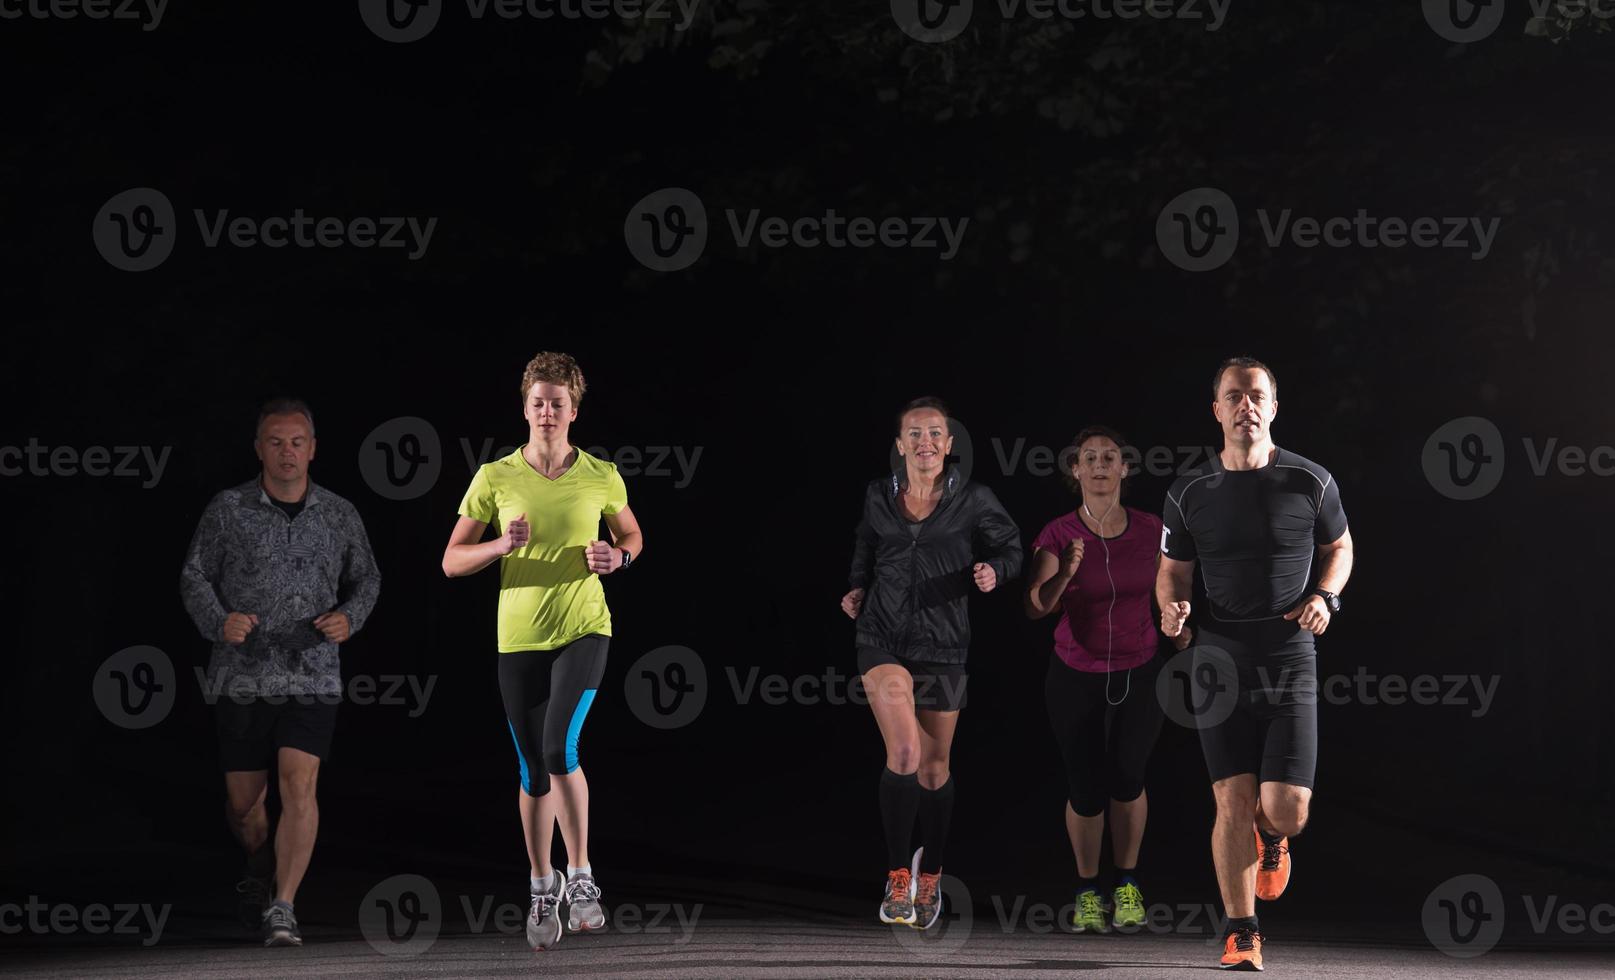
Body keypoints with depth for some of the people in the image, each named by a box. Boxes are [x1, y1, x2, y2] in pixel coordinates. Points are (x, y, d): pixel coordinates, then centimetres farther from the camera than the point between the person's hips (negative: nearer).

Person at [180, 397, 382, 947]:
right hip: (242, 675, 0)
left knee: (299, 782, -18)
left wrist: (349, 618, -4)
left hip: (312, 675, 0)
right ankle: (260, 870, 41)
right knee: (243, 798, 8)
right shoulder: (228, 510, -1)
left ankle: (282, 909, -16)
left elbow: (366, 578, 17)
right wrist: (219, 621, -16)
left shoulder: (339, 516, 4)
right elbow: (194, 576, 3)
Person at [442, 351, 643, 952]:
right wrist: (502, 545, -17)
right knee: (534, 773, 8)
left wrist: (617, 556, -5)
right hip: (519, 638, 2)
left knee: (560, 749, -22)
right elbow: (452, 561, 2)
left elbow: (632, 535, 18)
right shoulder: (495, 477, -1)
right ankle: (541, 887, 26)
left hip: (583, 631, -2)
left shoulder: (602, 476, 0)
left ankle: (580, 878, -8)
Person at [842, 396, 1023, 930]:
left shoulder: (972, 501, -4)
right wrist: (858, 589, 9)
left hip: (942, 646, 0)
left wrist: (993, 572, -14)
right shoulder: (878, 497, 4)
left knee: (934, 768, 11)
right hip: (883, 639, 0)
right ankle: (898, 874, -9)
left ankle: (931, 873, 33)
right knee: (905, 752, -20)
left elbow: (1010, 547, 6)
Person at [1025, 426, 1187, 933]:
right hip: (1076, 677, -1)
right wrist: (1065, 574, -41)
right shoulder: (1057, 535, -12)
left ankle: (1127, 883, 7)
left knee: (1126, 777, -14)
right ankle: (1088, 891, 21)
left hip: (1139, 673, 1)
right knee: (1085, 789, -1)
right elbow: (1036, 606, -23)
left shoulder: (1151, 530, -6)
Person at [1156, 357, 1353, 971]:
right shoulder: (1190, 494, 3)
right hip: (1221, 662, 1)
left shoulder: (1310, 482, 1)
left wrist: (1325, 597, -3)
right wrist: (1171, 605, -9)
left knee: (1286, 809, -6)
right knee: (1233, 802, -5)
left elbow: (1339, 547, 16)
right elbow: (1172, 570, 14)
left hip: (1291, 663, 0)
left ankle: (1272, 841, 33)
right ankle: (1241, 933, 8)